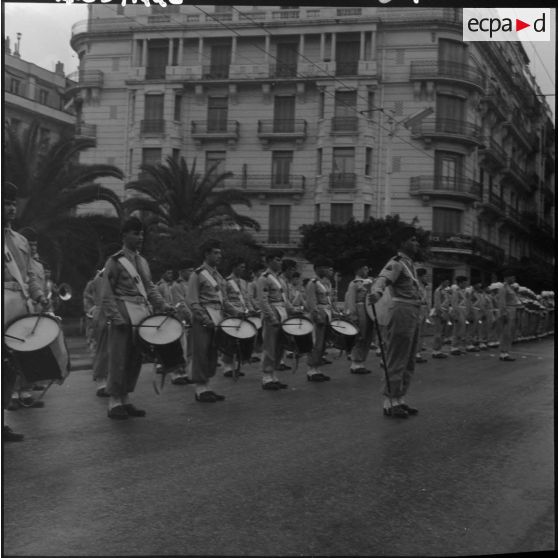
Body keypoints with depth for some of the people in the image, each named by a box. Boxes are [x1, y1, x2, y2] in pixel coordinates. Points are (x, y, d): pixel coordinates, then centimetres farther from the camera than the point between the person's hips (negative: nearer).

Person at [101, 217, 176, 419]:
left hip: (142, 316, 7)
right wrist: (116, 318, -15)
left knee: (135, 359, 8)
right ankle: (114, 402, 3)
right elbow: (107, 294, -7)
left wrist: (162, 305, 5)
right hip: (123, 317, -7)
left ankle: (125, 399, 18)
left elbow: (149, 287, 20)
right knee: (119, 359, -4)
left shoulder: (143, 262, 17)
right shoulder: (114, 262, -3)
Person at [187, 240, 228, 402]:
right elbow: (192, 301, -10)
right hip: (203, 318, -7)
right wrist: (205, 319, -17)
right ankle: (201, 390, 1)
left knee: (213, 354, 9)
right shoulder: (197, 275, -6)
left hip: (218, 319, 7)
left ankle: (207, 387, 16)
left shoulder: (218, 276, 17)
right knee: (201, 354, -4)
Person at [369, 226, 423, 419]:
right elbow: (382, 279, -30)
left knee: (408, 361, 13)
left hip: (414, 315, 10)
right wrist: (376, 292, -50)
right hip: (402, 312, -10)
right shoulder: (397, 263, -12)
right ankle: (389, 403, -2)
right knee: (396, 361, -6)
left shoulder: (409, 263, 17)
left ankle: (399, 399, 21)